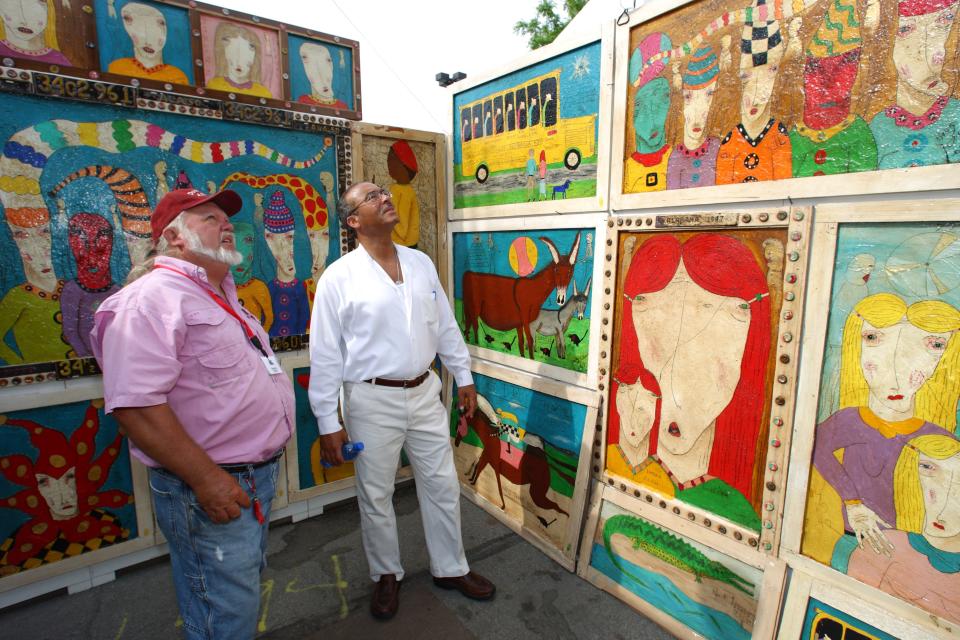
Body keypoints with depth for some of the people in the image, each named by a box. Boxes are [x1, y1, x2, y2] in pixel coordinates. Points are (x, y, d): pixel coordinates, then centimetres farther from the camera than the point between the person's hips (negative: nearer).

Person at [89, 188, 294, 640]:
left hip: (258, 477, 9)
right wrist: (206, 478, -24)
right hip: (212, 487, -9)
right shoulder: (153, 298, -18)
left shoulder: (222, 296, 13)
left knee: (244, 594, 26)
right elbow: (135, 404, -27)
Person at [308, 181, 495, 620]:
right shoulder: (338, 278, -11)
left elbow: (446, 326, 10)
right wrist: (327, 422, -9)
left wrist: (464, 377, 12)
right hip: (373, 400, -4)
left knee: (442, 486, 15)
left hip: (425, 392, 4)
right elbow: (325, 355, -9)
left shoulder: (421, 263, 3)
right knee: (376, 496, 13)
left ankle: (450, 568, 38)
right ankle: (386, 575, 39)